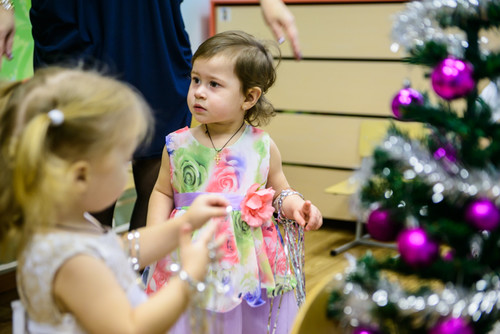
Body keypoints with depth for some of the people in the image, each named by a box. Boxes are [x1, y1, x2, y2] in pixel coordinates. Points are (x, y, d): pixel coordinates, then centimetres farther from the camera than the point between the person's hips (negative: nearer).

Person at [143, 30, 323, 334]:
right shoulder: (178, 145, -3)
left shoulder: (262, 147, -4)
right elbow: (163, 192, 8)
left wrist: (293, 204, -10)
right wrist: (155, 232, -6)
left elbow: (279, 189, 11)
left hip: (248, 265, 0)